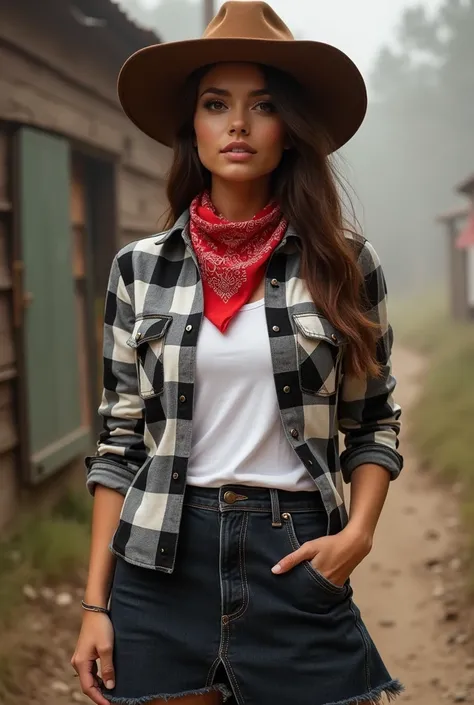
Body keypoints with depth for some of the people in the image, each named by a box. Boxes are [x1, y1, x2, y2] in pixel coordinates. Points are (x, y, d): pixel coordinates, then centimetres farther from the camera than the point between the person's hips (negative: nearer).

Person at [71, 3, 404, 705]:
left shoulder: (344, 265, 0)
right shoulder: (139, 269, 2)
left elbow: (373, 425, 9)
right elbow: (120, 442, 5)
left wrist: (358, 532, -8)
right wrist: (96, 602, 1)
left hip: (296, 558, 0)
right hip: (162, 560, 1)